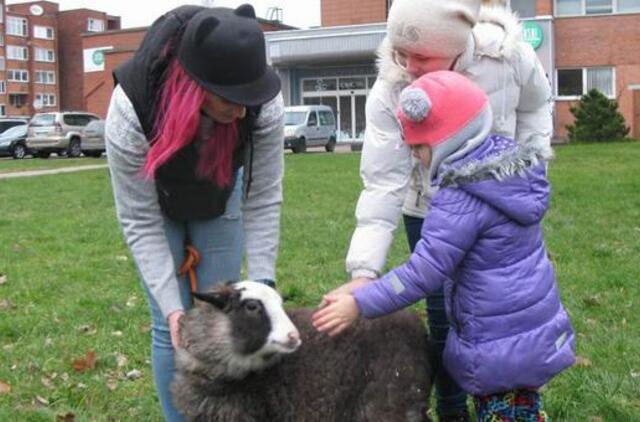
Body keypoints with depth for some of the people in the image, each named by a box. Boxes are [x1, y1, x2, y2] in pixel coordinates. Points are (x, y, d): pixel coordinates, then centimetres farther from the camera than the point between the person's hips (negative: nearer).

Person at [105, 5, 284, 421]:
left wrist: (261, 286, -27)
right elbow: (140, 221, -29)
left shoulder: (265, 105, -34)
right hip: (156, 207, -1)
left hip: (220, 201, 2)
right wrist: (171, 306, -33)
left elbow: (263, 200, -22)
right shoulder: (131, 110, -38)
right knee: (171, 328, -5)